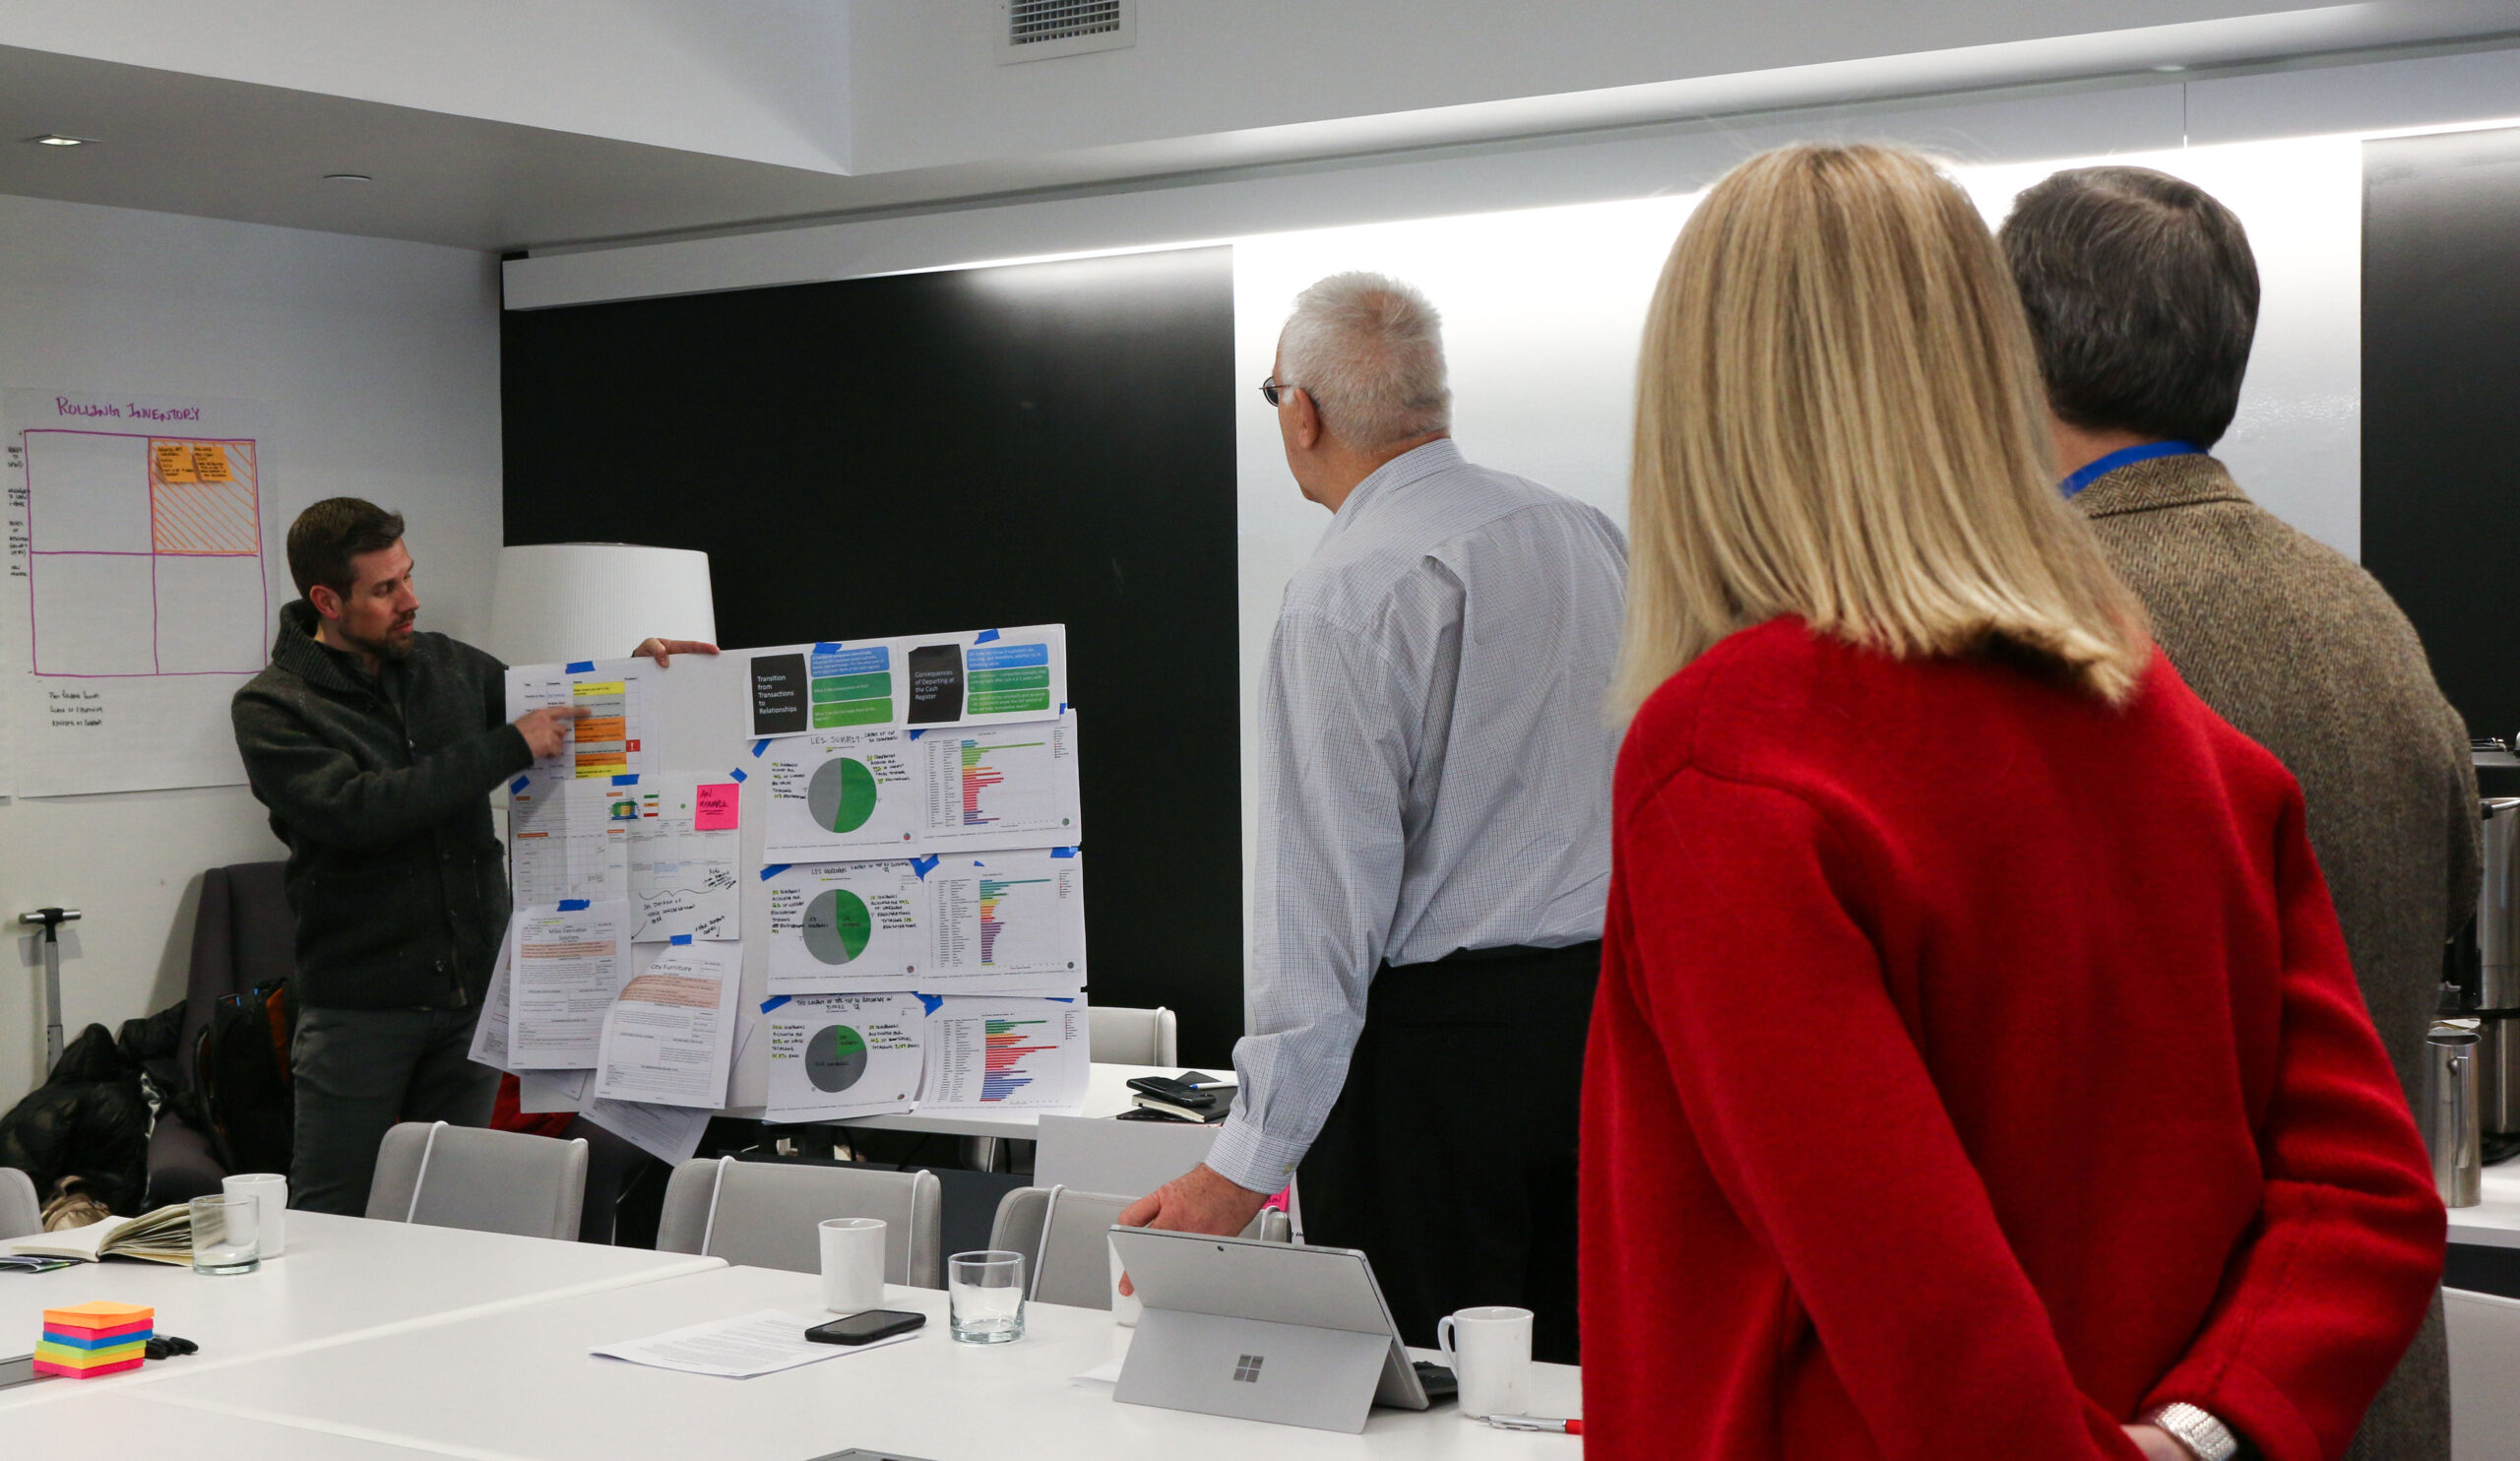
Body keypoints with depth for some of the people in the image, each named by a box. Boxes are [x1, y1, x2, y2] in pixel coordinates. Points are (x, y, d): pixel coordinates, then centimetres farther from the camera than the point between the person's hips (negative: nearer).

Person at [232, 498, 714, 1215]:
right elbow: (352, 810, -22)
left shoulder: (447, 666, 10)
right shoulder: (272, 708, -7)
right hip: (360, 1008, -5)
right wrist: (507, 749, -21)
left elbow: (554, 715, 26)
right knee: (330, 1224, 1)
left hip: (471, 994, 5)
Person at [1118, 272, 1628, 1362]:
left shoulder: (1349, 590, -14)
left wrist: (1247, 1163, -17)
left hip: (1437, 1038, -7)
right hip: (1610, 1018, 8)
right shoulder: (1587, 534, 10)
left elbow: (1328, 891, -19)